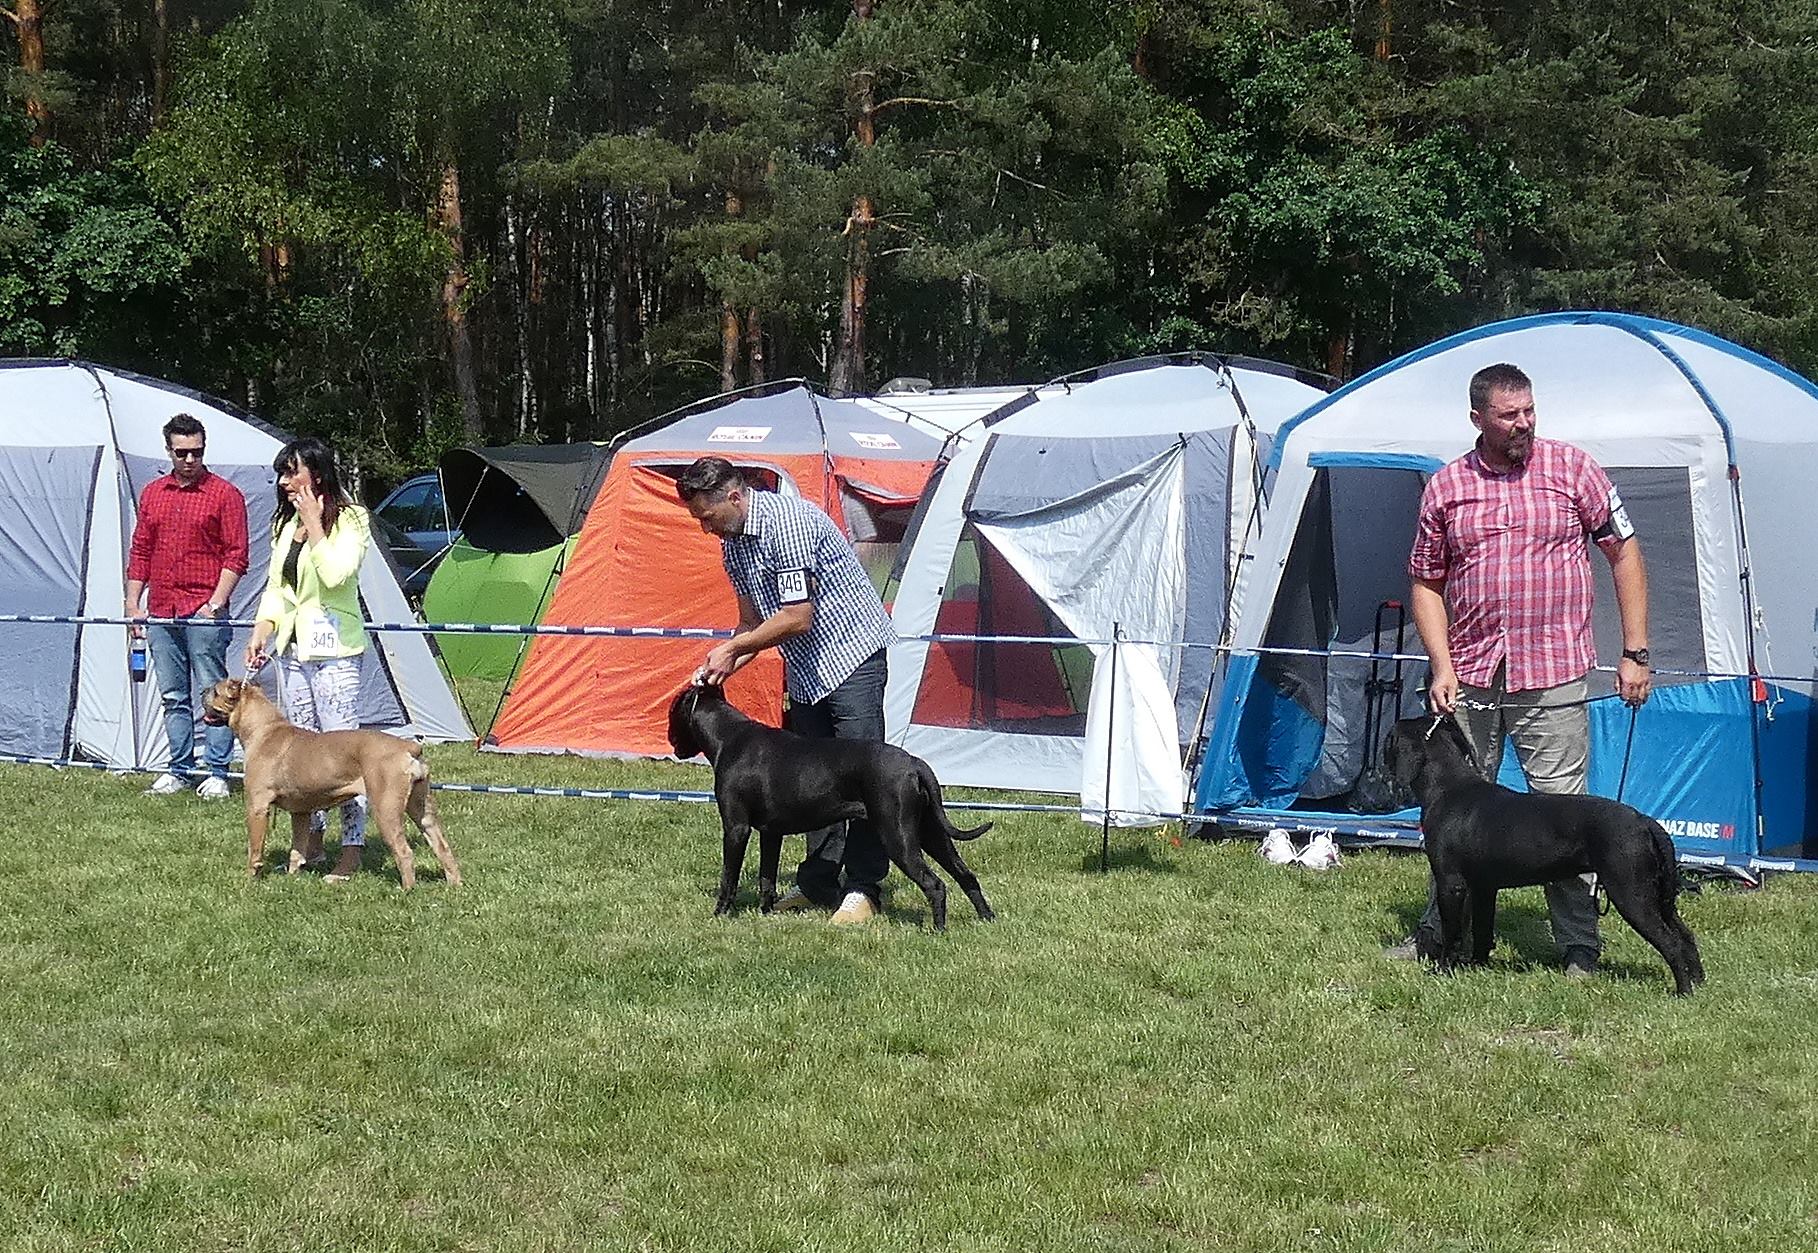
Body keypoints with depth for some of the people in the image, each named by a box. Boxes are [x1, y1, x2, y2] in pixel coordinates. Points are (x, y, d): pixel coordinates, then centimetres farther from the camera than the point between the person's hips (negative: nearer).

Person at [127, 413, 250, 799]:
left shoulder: (225, 494, -2)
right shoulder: (152, 493, 14)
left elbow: (236, 557, -5)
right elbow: (139, 553, 18)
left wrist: (216, 603, -12)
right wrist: (133, 604, 11)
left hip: (204, 612, -5)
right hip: (161, 614, 5)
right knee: (173, 697, 10)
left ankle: (216, 773, 0)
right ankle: (179, 770, 18)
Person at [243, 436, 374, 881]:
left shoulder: (351, 519, -8)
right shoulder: (286, 523, 14)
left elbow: (335, 574, -23)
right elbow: (274, 587, 18)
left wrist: (313, 525, -16)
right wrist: (261, 633, 6)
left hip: (334, 650, -8)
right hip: (292, 649, 8)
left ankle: (353, 847, -5)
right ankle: (310, 841, 19)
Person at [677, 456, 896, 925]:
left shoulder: (787, 520, -22)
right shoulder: (733, 544, 7)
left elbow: (796, 618, -24)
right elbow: (753, 622, 14)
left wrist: (732, 649, -14)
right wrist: (721, 666, -4)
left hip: (852, 652, -9)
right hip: (806, 669, 9)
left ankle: (863, 890, -11)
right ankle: (819, 883, 14)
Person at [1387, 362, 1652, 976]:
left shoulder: (1572, 469, 1)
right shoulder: (1445, 488, 6)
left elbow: (1625, 555, 5)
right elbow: (1426, 585, 13)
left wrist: (1634, 653, 0)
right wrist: (1442, 665, 0)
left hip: (1553, 679, -3)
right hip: (1470, 681, 3)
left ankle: (1579, 949, 4)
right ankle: (1438, 935, 22)